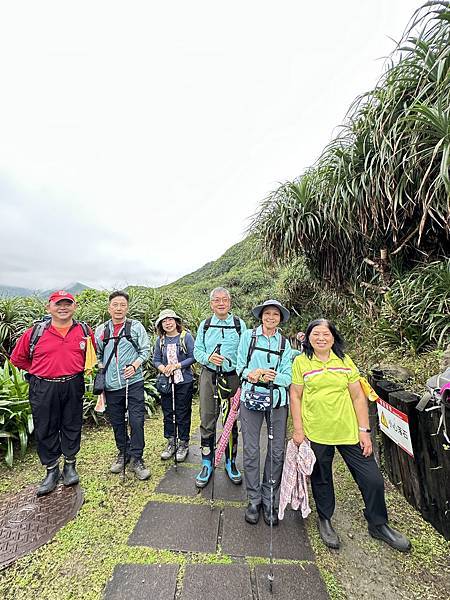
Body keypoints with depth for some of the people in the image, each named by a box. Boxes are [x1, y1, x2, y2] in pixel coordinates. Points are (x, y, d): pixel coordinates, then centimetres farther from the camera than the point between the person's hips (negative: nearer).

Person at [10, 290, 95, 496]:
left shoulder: (84, 331, -2)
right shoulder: (35, 332, -5)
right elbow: (17, 358, 8)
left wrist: (76, 370, 5)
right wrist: (40, 371, 3)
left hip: (73, 387, 1)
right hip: (43, 389, 0)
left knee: (72, 427, 13)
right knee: (45, 430, 12)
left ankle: (70, 466, 34)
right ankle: (51, 471, 32)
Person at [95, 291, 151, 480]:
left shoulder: (136, 326, 0)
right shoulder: (100, 330, 8)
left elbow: (145, 350, 0)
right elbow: (97, 355, 14)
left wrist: (134, 366, -13)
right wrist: (100, 372, 2)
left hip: (133, 382, -3)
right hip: (111, 385, 3)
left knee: (137, 420, -2)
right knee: (116, 422, 16)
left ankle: (136, 459, 16)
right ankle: (123, 453, 37)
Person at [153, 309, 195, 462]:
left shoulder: (186, 336, -10)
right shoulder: (160, 340, 3)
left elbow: (193, 357, -11)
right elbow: (156, 360, 5)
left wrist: (176, 366, -18)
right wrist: (163, 368, -15)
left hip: (184, 382, -4)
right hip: (166, 381, 4)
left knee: (183, 414, 8)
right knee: (167, 413, 15)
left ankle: (183, 444, 28)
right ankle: (171, 443, 34)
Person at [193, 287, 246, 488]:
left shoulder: (239, 324, 2)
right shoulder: (205, 325, 5)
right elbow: (197, 350, 7)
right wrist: (208, 357, -13)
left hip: (232, 377, 0)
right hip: (209, 376, 1)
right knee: (207, 421, 7)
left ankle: (230, 462, 33)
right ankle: (207, 464, 28)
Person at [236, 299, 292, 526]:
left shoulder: (284, 343, 7)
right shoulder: (248, 335, 2)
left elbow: (288, 376, 1)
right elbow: (240, 367, 2)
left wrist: (270, 376, -18)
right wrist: (250, 375, -18)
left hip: (278, 400, 2)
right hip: (251, 397, -2)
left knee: (277, 451, 8)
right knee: (251, 451, 6)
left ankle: (270, 499, 30)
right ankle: (254, 499, 27)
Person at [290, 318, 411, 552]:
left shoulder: (344, 361, 1)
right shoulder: (301, 362, -7)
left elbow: (358, 396, 3)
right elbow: (295, 396, -4)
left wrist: (364, 430, -1)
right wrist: (298, 429, -7)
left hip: (349, 431, 2)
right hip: (316, 433, -2)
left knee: (373, 479, 10)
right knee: (321, 479, 16)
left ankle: (378, 524, 40)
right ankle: (325, 520, 44)